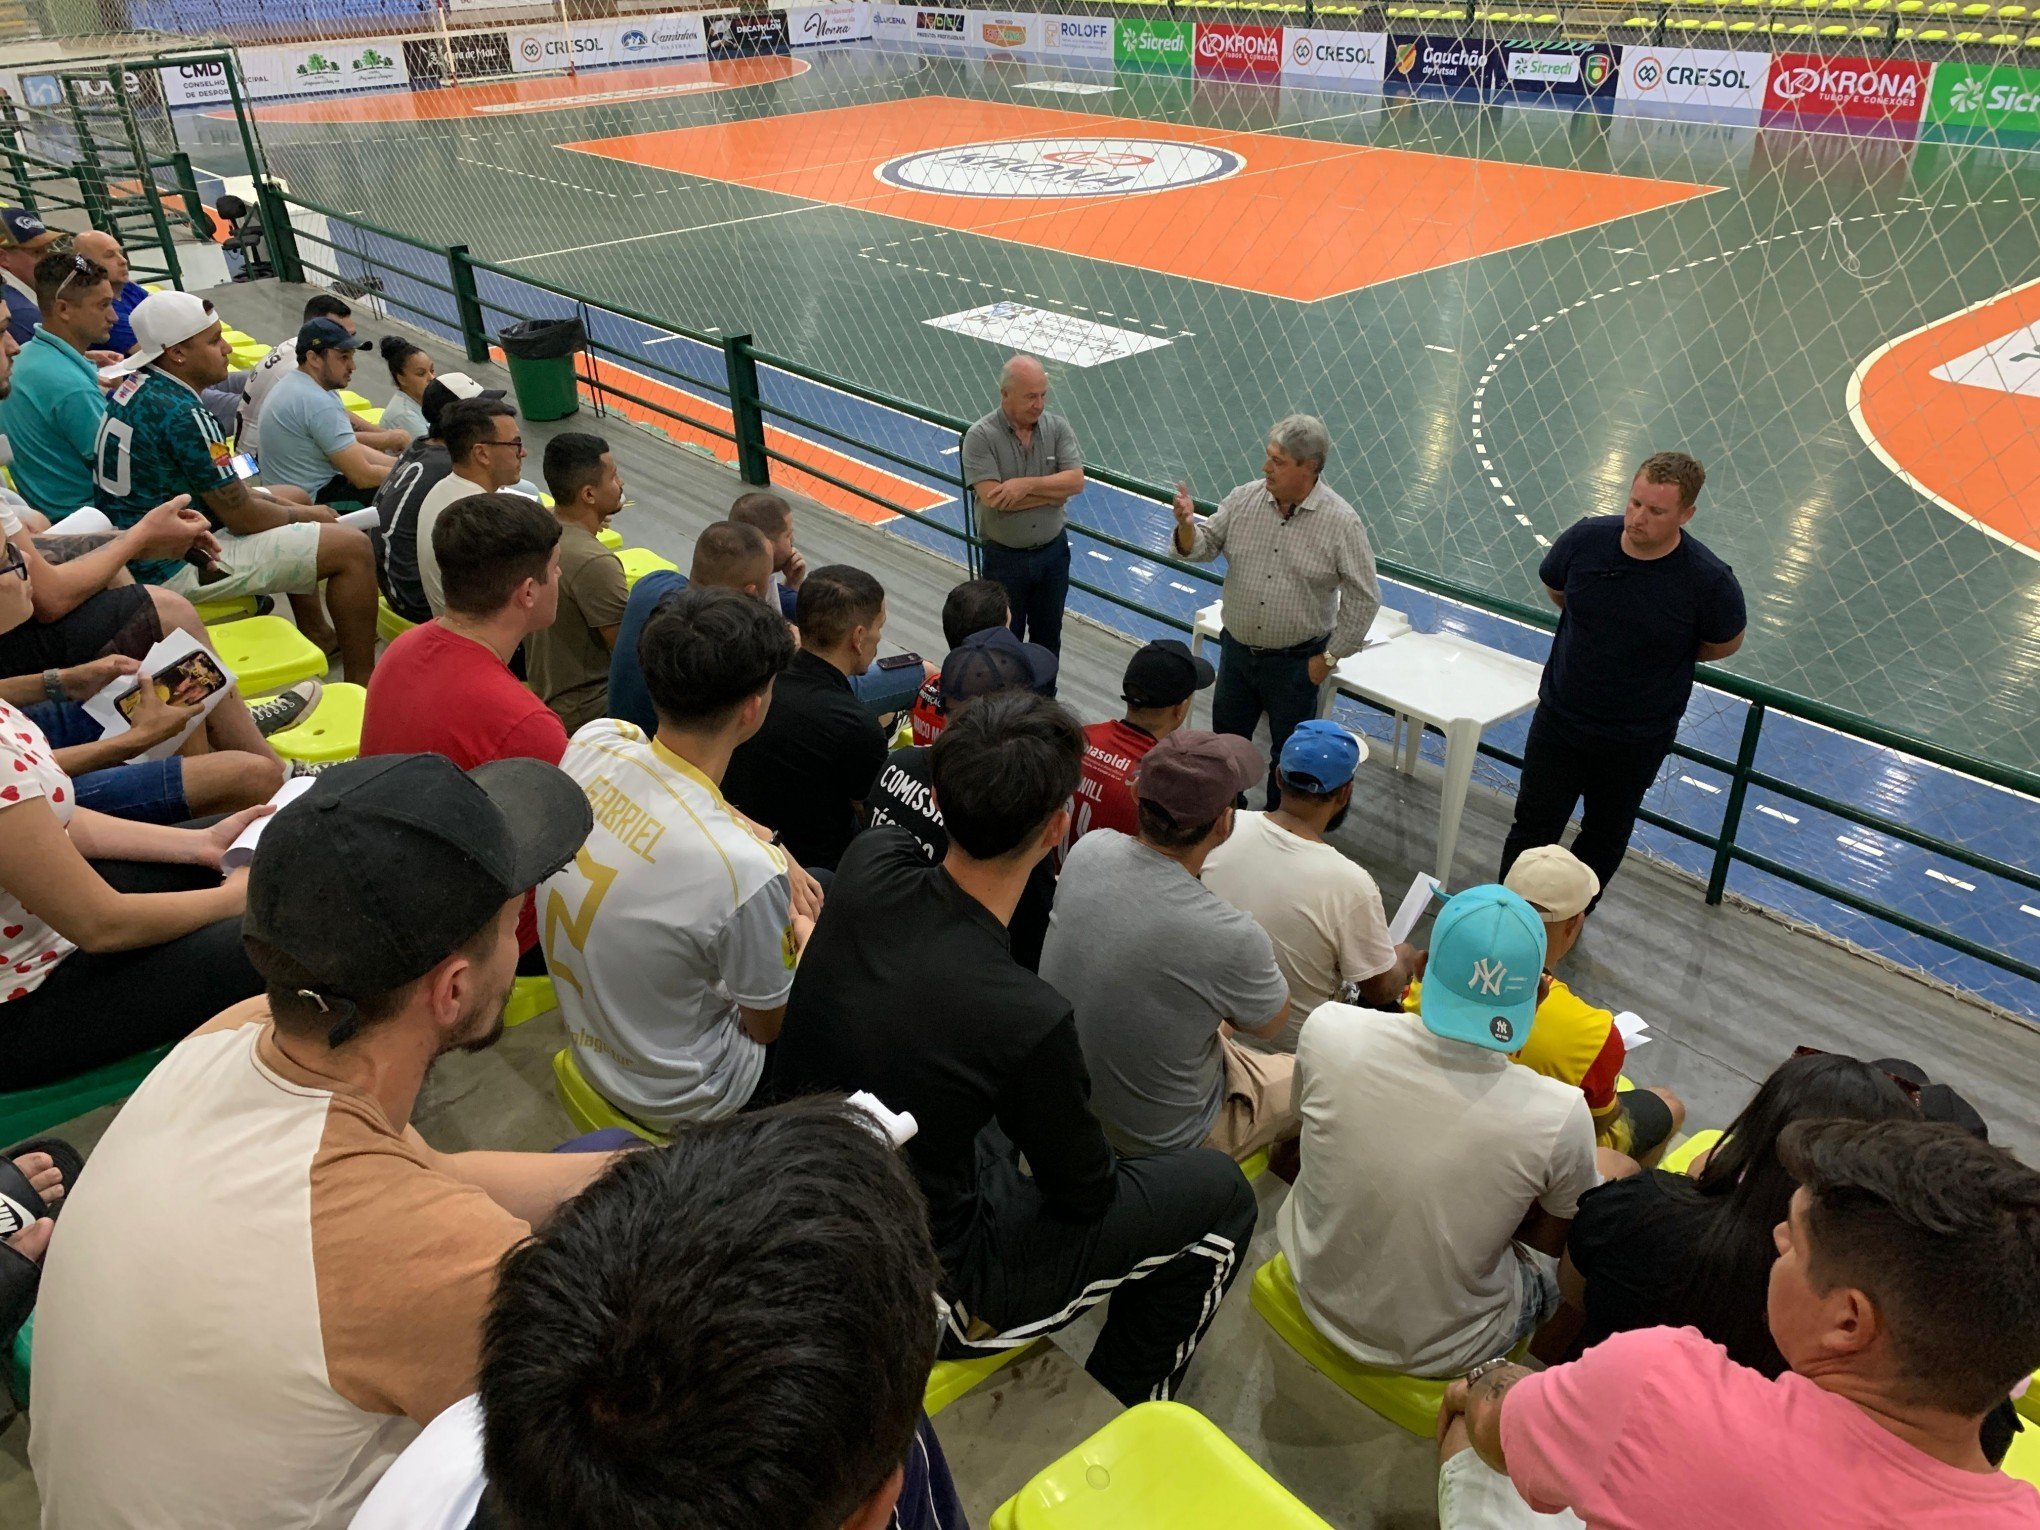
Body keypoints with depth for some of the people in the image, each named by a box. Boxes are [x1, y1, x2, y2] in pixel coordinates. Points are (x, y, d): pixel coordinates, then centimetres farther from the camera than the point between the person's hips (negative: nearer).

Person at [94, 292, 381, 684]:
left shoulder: (132, 387, 6)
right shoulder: (183, 415, -25)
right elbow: (242, 517, -19)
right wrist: (304, 515, 0)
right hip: (177, 567, -11)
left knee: (293, 498, 29)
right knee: (354, 548, -13)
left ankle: (315, 633, 37)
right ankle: (361, 687, -5)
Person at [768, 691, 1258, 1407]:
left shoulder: (868, 866, -18)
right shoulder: (1029, 1018, -34)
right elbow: (1087, 1193, -12)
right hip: (918, 1297, -6)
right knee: (1221, 1192, 7)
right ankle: (1121, 1413, 28)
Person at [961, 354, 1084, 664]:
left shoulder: (1057, 427, -4)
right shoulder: (980, 437, -15)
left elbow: (1076, 481, -13)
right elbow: (993, 498, -25)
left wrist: (1025, 484, -24)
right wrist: (1054, 491, -17)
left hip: (1053, 552, 4)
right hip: (1004, 557, -3)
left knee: (1048, 639, 17)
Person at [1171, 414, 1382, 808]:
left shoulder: (1341, 522, -16)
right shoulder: (1244, 499, -5)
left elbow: (1363, 599, -11)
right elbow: (1203, 548, 1)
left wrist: (1329, 657, -9)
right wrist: (1187, 525, -22)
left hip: (1296, 661, -4)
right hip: (1237, 649, 4)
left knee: (1289, 752, 13)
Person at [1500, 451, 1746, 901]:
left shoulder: (1709, 580, -21)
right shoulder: (1586, 538, -15)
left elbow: (1726, 643, -1)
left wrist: (1662, 655, 3)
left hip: (1637, 742, -1)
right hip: (1559, 718, 1)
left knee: (1604, 837, 18)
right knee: (1533, 827, 10)